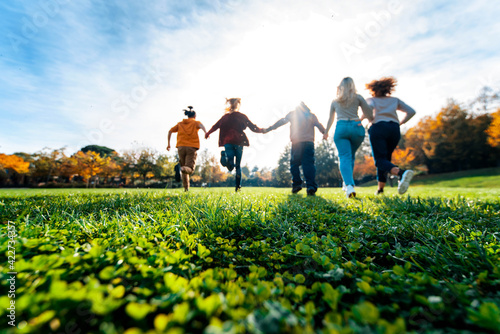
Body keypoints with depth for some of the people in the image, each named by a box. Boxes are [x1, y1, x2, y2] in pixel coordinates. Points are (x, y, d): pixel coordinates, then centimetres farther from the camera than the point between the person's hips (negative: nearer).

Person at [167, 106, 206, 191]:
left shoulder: (180, 123, 22)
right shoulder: (196, 122, 12)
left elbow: (170, 131, 13)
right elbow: (200, 125, -12)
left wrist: (168, 143, 17)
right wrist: (205, 132, -31)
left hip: (181, 147, 3)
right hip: (192, 147, -3)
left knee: (183, 166, 14)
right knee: (190, 168, -5)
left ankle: (186, 187, 7)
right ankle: (185, 168, -42)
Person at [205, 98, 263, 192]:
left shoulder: (225, 117, 12)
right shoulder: (242, 116, 9)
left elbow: (215, 126, 16)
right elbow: (253, 127, 12)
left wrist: (207, 134, 29)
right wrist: (261, 130, 29)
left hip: (228, 142, 0)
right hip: (239, 142, 0)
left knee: (231, 165, -5)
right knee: (238, 165, 11)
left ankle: (228, 159, -41)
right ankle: (237, 186, 7)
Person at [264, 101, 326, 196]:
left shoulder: (292, 114, 17)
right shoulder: (311, 115, 22)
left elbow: (280, 122, 14)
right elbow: (320, 126, 21)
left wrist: (267, 130, 17)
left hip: (296, 143, -2)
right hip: (309, 142, 2)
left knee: (294, 164, 7)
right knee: (309, 164, -4)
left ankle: (297, 184, 2)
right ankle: (311, 187, -14)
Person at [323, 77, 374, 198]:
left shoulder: (334, 101, 22)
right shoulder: (358, 97, 16)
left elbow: (330, 119, 30)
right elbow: (369, 113, 8)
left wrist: (326, 133, 41)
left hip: (341, 128, 0)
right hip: (357, 127, 0)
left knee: (344, 157, -9)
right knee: (351, 156, 15)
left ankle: (349, 185, -29)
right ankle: (346, 183, 14)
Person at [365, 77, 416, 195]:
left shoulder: (371, 100, 18)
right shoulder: (395, 100, 26)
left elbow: (370, 107, -8)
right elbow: (411, 111, 14)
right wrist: (400, 123, 21)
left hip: (378, 128, -4)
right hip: (394, 129, 4)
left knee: (380, 160, -10)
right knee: (385, 158, 14)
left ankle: (401, 172, -40)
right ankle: (380, 189, 11)